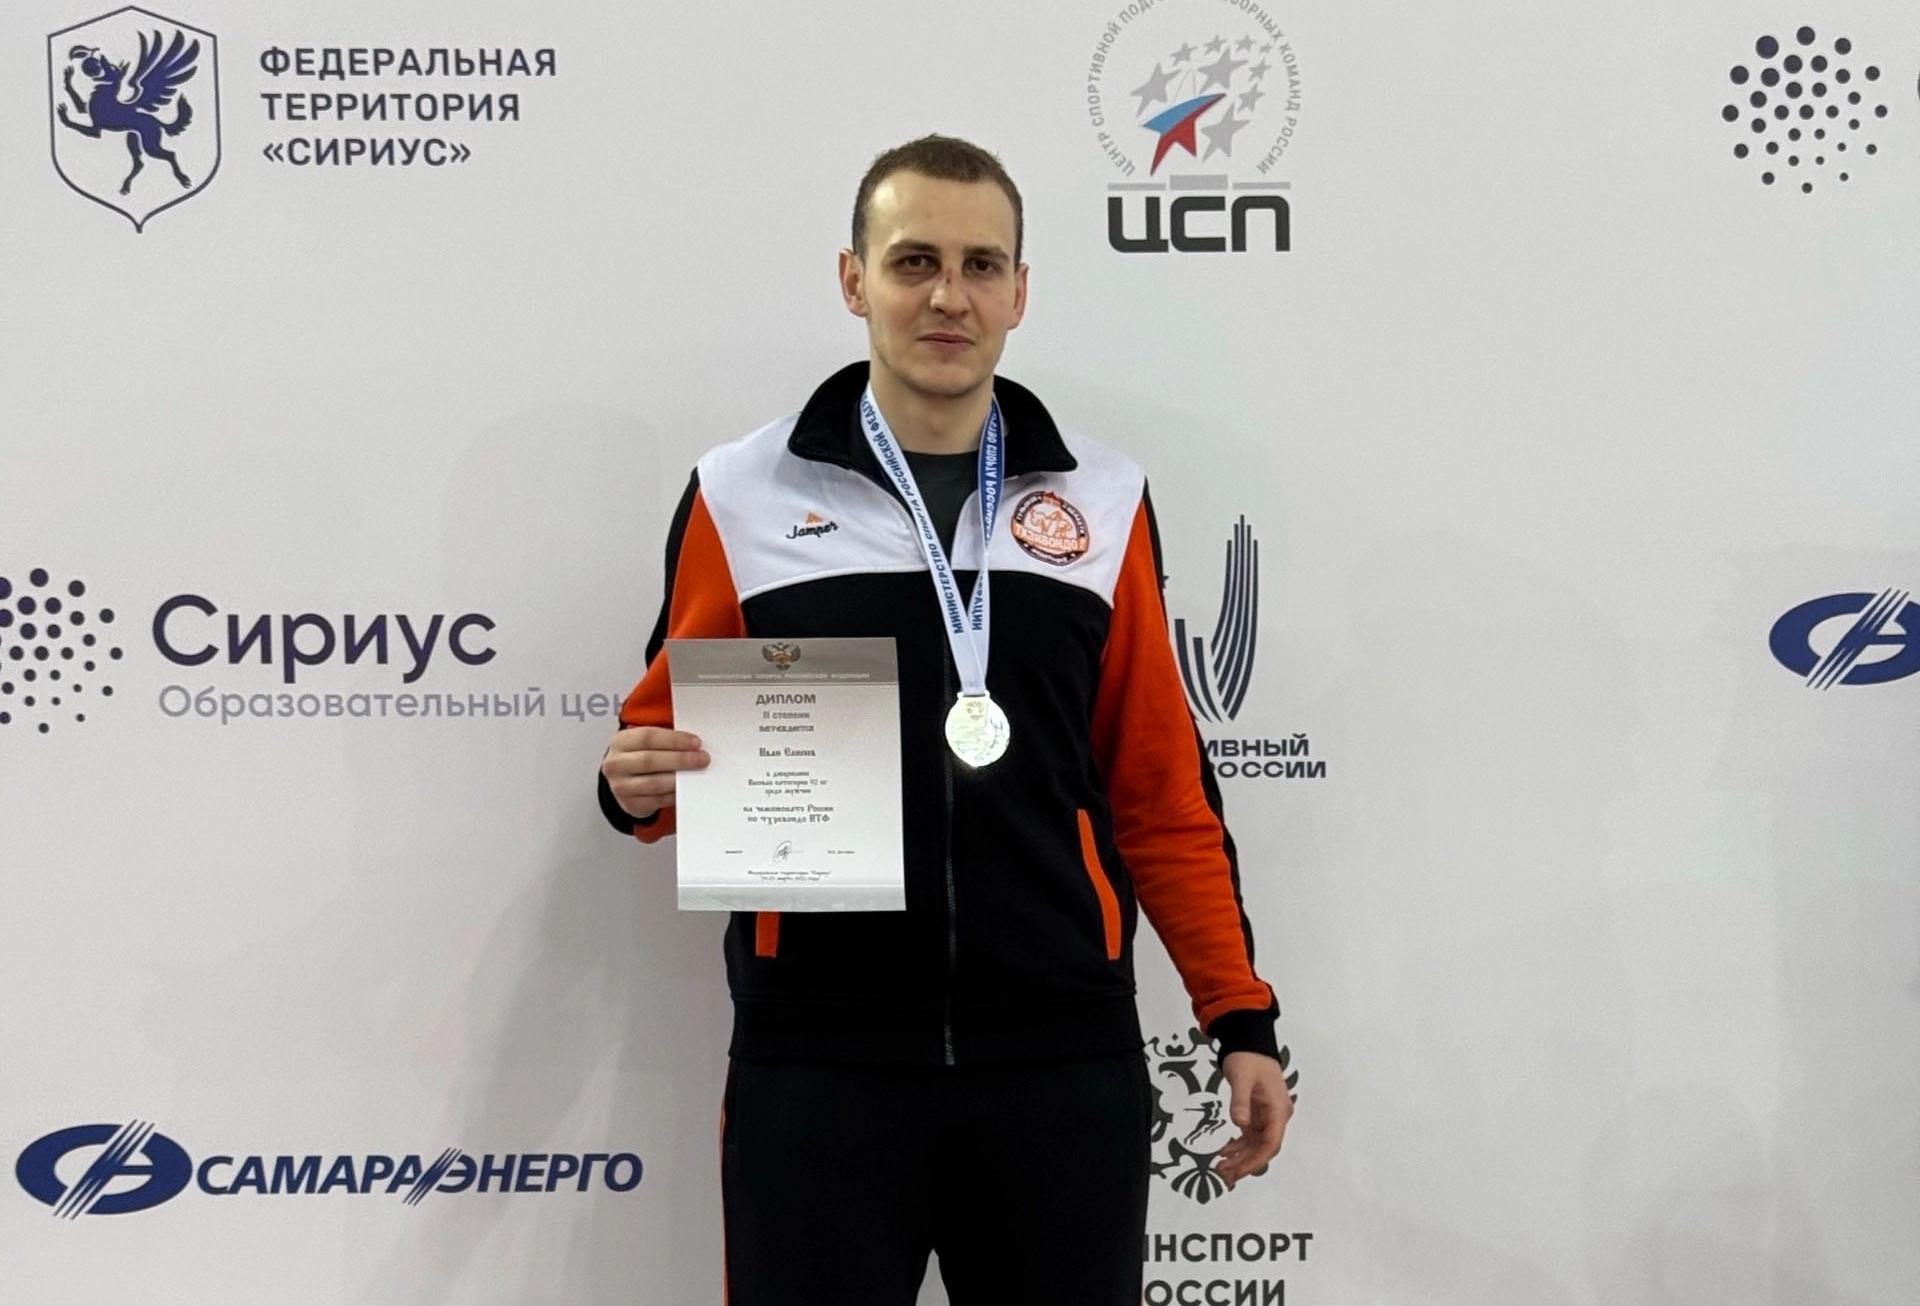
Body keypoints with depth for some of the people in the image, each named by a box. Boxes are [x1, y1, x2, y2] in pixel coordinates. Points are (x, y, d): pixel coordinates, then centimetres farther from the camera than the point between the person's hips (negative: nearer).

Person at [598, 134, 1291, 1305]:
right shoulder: (741, 496, 2)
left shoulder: (1105, 499, 7)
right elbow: (669, 735, 8)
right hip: (818, 1064, -1)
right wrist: (637, 784, -14)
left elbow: (1162, 793, 8)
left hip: (1063, 1063, 2)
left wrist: (1242, 1016, 4)